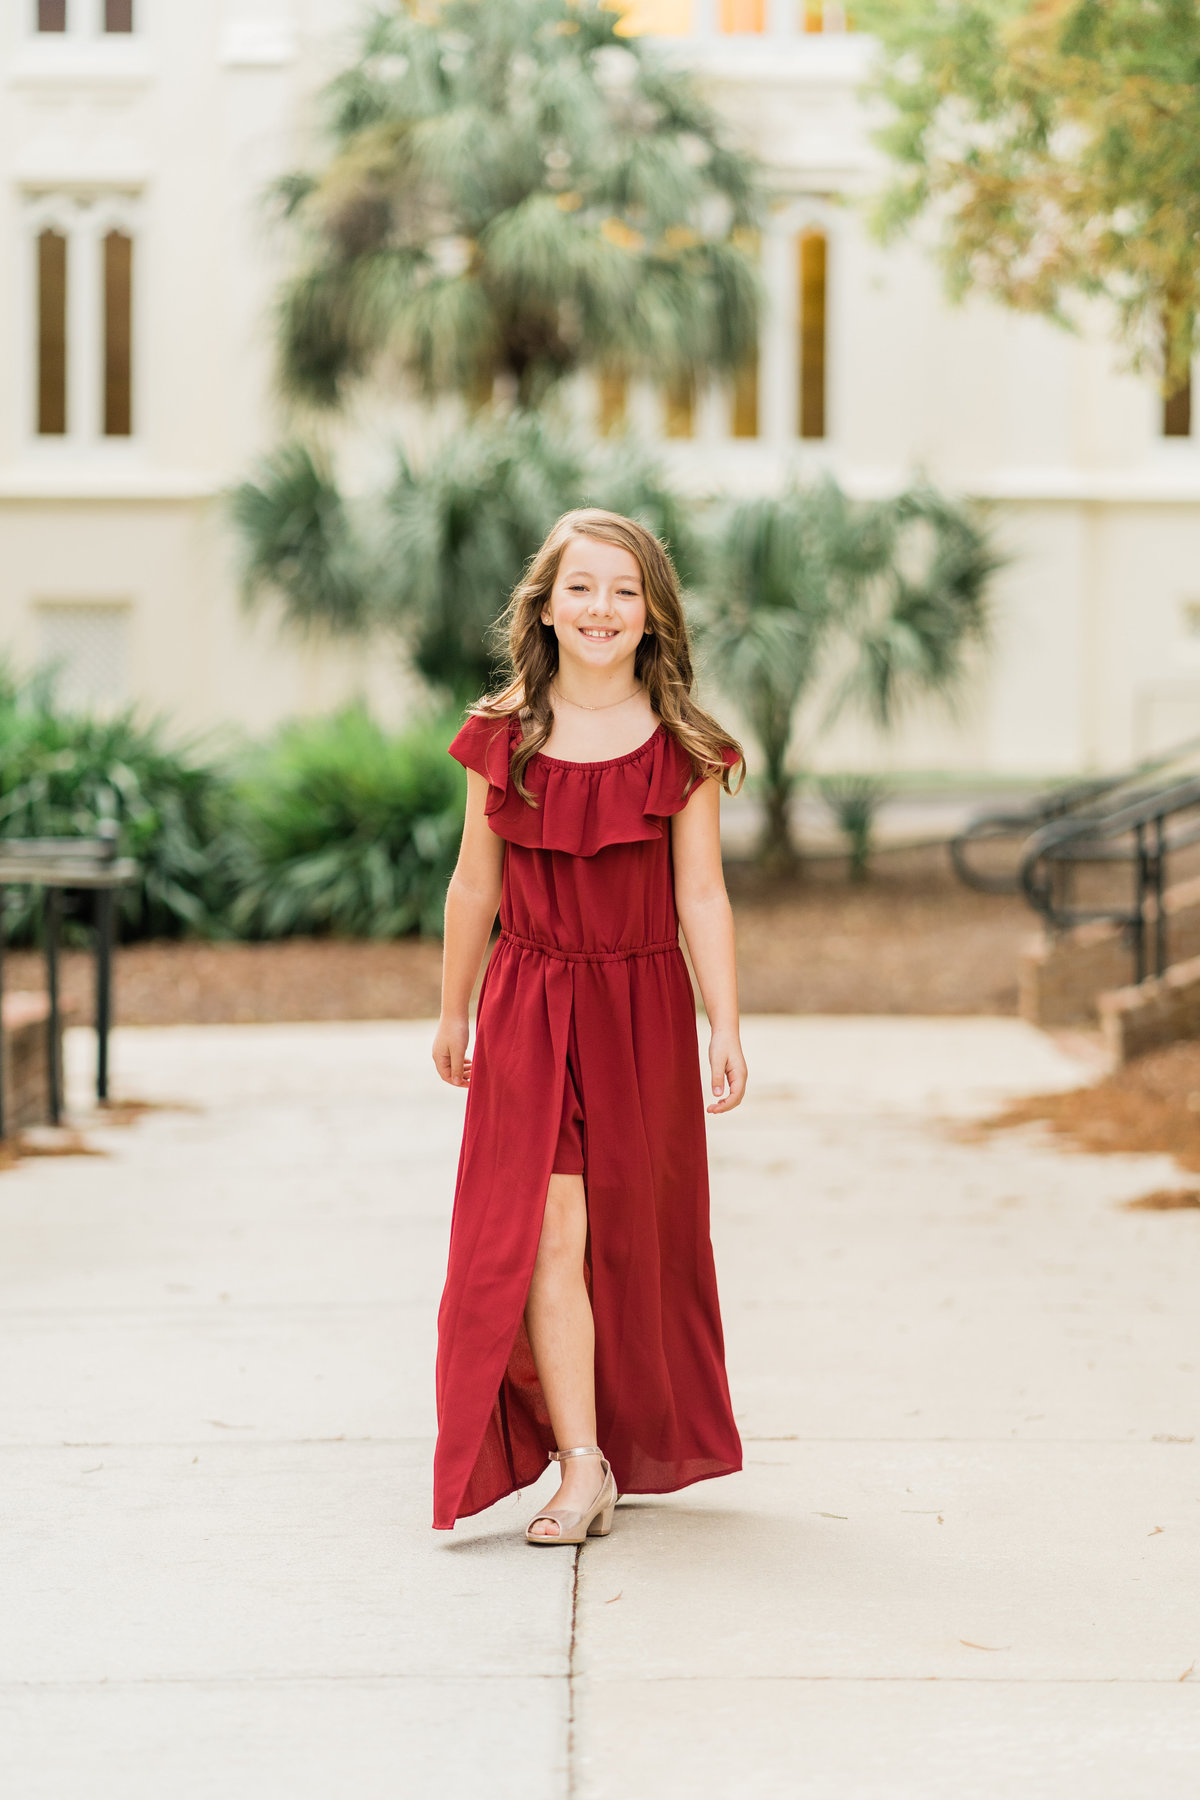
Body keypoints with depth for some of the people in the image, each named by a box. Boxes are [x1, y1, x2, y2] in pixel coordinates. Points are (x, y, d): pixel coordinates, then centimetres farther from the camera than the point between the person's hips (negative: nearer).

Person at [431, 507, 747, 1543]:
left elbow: (702, 897, 0)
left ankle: (637, 1444, 30)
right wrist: (454, 1013, 15)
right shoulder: (504, 739, 0)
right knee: (546, 1233, -10)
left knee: (630, 1239, 11)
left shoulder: (681, 750, -2)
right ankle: (580, 1469, -9)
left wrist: (726, 1027, -6)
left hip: (642, 1012, 0)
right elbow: (475, 887, 9)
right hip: (528, 1010, 0)